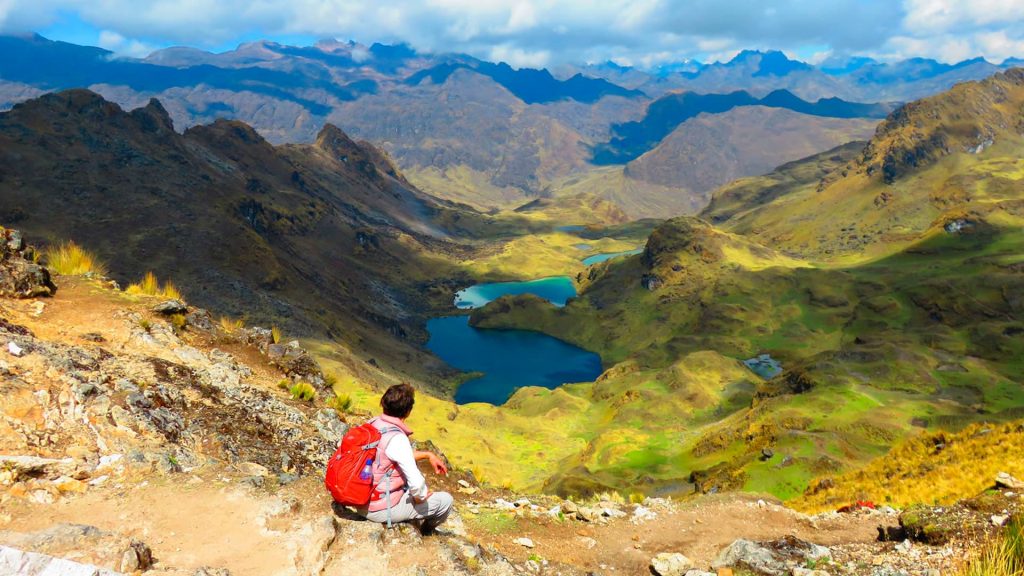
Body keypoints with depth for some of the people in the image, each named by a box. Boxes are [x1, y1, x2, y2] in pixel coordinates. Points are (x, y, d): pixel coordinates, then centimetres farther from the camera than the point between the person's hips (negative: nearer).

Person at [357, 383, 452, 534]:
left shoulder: (373, 424, -3)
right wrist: (421, 498, -9)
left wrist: (428, 455, 12)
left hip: (362, 501, 8)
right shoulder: (397, 438, -28)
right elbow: (417, 484, -29)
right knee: (446, 501, 6)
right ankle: (426, 531, 33)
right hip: (382, 509, -8)